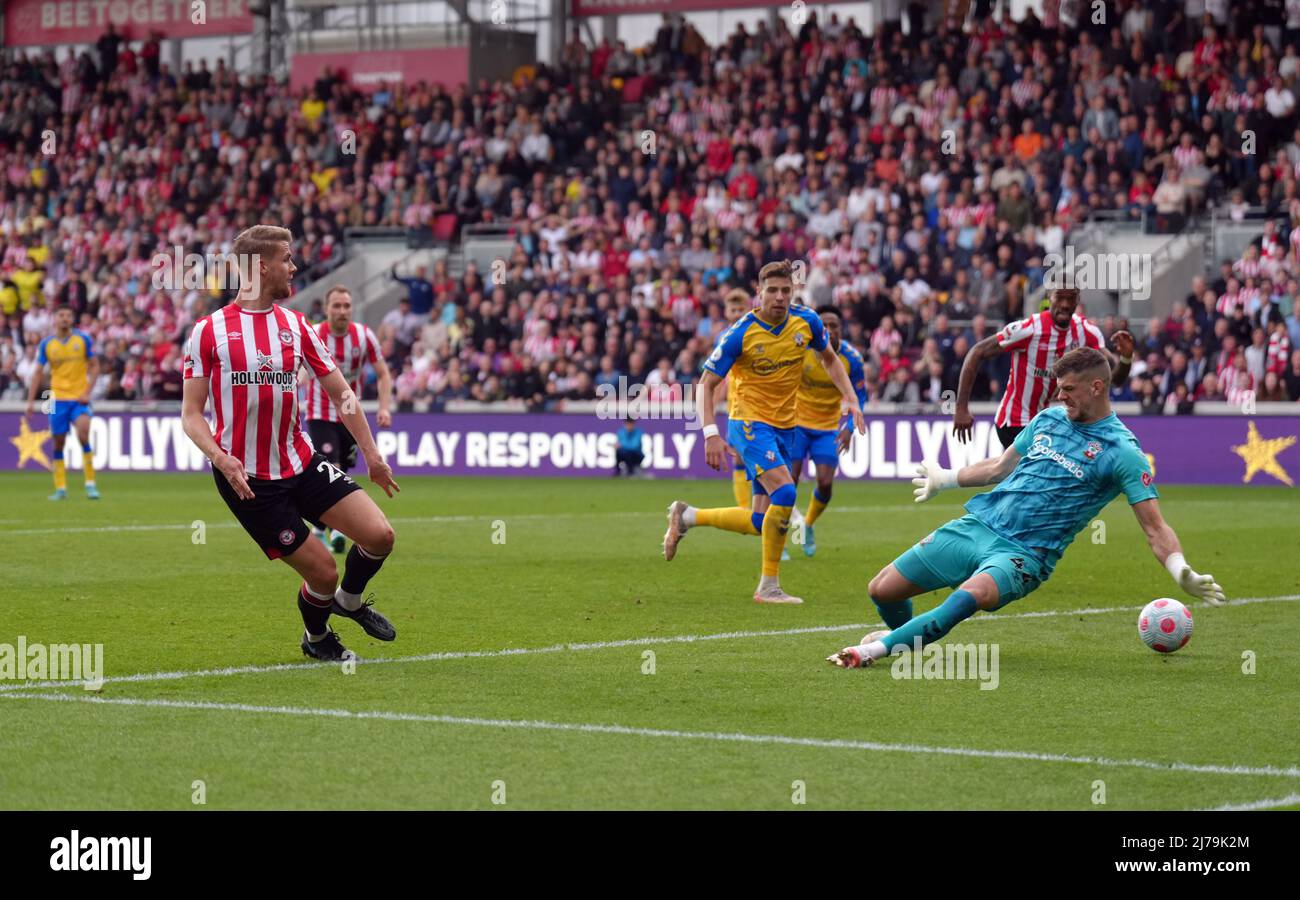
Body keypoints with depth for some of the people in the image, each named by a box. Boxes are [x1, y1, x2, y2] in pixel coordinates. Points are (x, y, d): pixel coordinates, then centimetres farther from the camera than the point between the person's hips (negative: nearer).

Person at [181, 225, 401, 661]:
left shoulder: (295, 325, 7)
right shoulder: (209, 330, -6)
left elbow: (340, 393, 13)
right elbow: (191, 413, -5)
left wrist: (372, 454, 9)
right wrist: (222, 459, -22)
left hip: (301, 463, 5)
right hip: (248, 479, -5)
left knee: (379, 535, -9)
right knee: (322, 572, -6)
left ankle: (349, 600, 23)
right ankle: (316, 637, 28)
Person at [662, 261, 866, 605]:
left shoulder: (807, 322, -3)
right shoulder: (740, 334, -16)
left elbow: (829, 359, 16)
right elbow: (706, 383, -10)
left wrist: (851, 399, 4)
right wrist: (710, 434, -21)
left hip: (784, 427, 6)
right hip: (749, 422, -6)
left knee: (759, 523, 5)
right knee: (785, 492, -27)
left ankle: (686, 516, 28)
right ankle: (769, 586, -15)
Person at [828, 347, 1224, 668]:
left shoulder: (1121, 450, -7)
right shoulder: (1050, 418, 12)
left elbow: (1154, 527, -10)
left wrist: (1183, 573, -26)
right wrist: (946, 479, 39)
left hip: (1025, 553, -6)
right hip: (976, 525, 6)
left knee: (971, 595, -39)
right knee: (882, 589, 2)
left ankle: (877, 649, -34)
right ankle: (904, 634, 36)